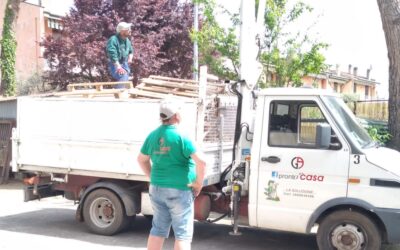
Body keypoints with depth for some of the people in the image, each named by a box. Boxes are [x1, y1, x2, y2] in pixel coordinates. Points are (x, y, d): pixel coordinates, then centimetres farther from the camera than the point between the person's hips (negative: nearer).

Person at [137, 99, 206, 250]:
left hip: (157, 189, 7)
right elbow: (201, 162, -22)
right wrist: (198, 184, -9)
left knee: (158, 230, 17)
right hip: (179, 191, -7)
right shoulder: (180, 137, -15)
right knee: (183, 234, 2)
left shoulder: (152, 135, 5)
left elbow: (141, 160, 18)